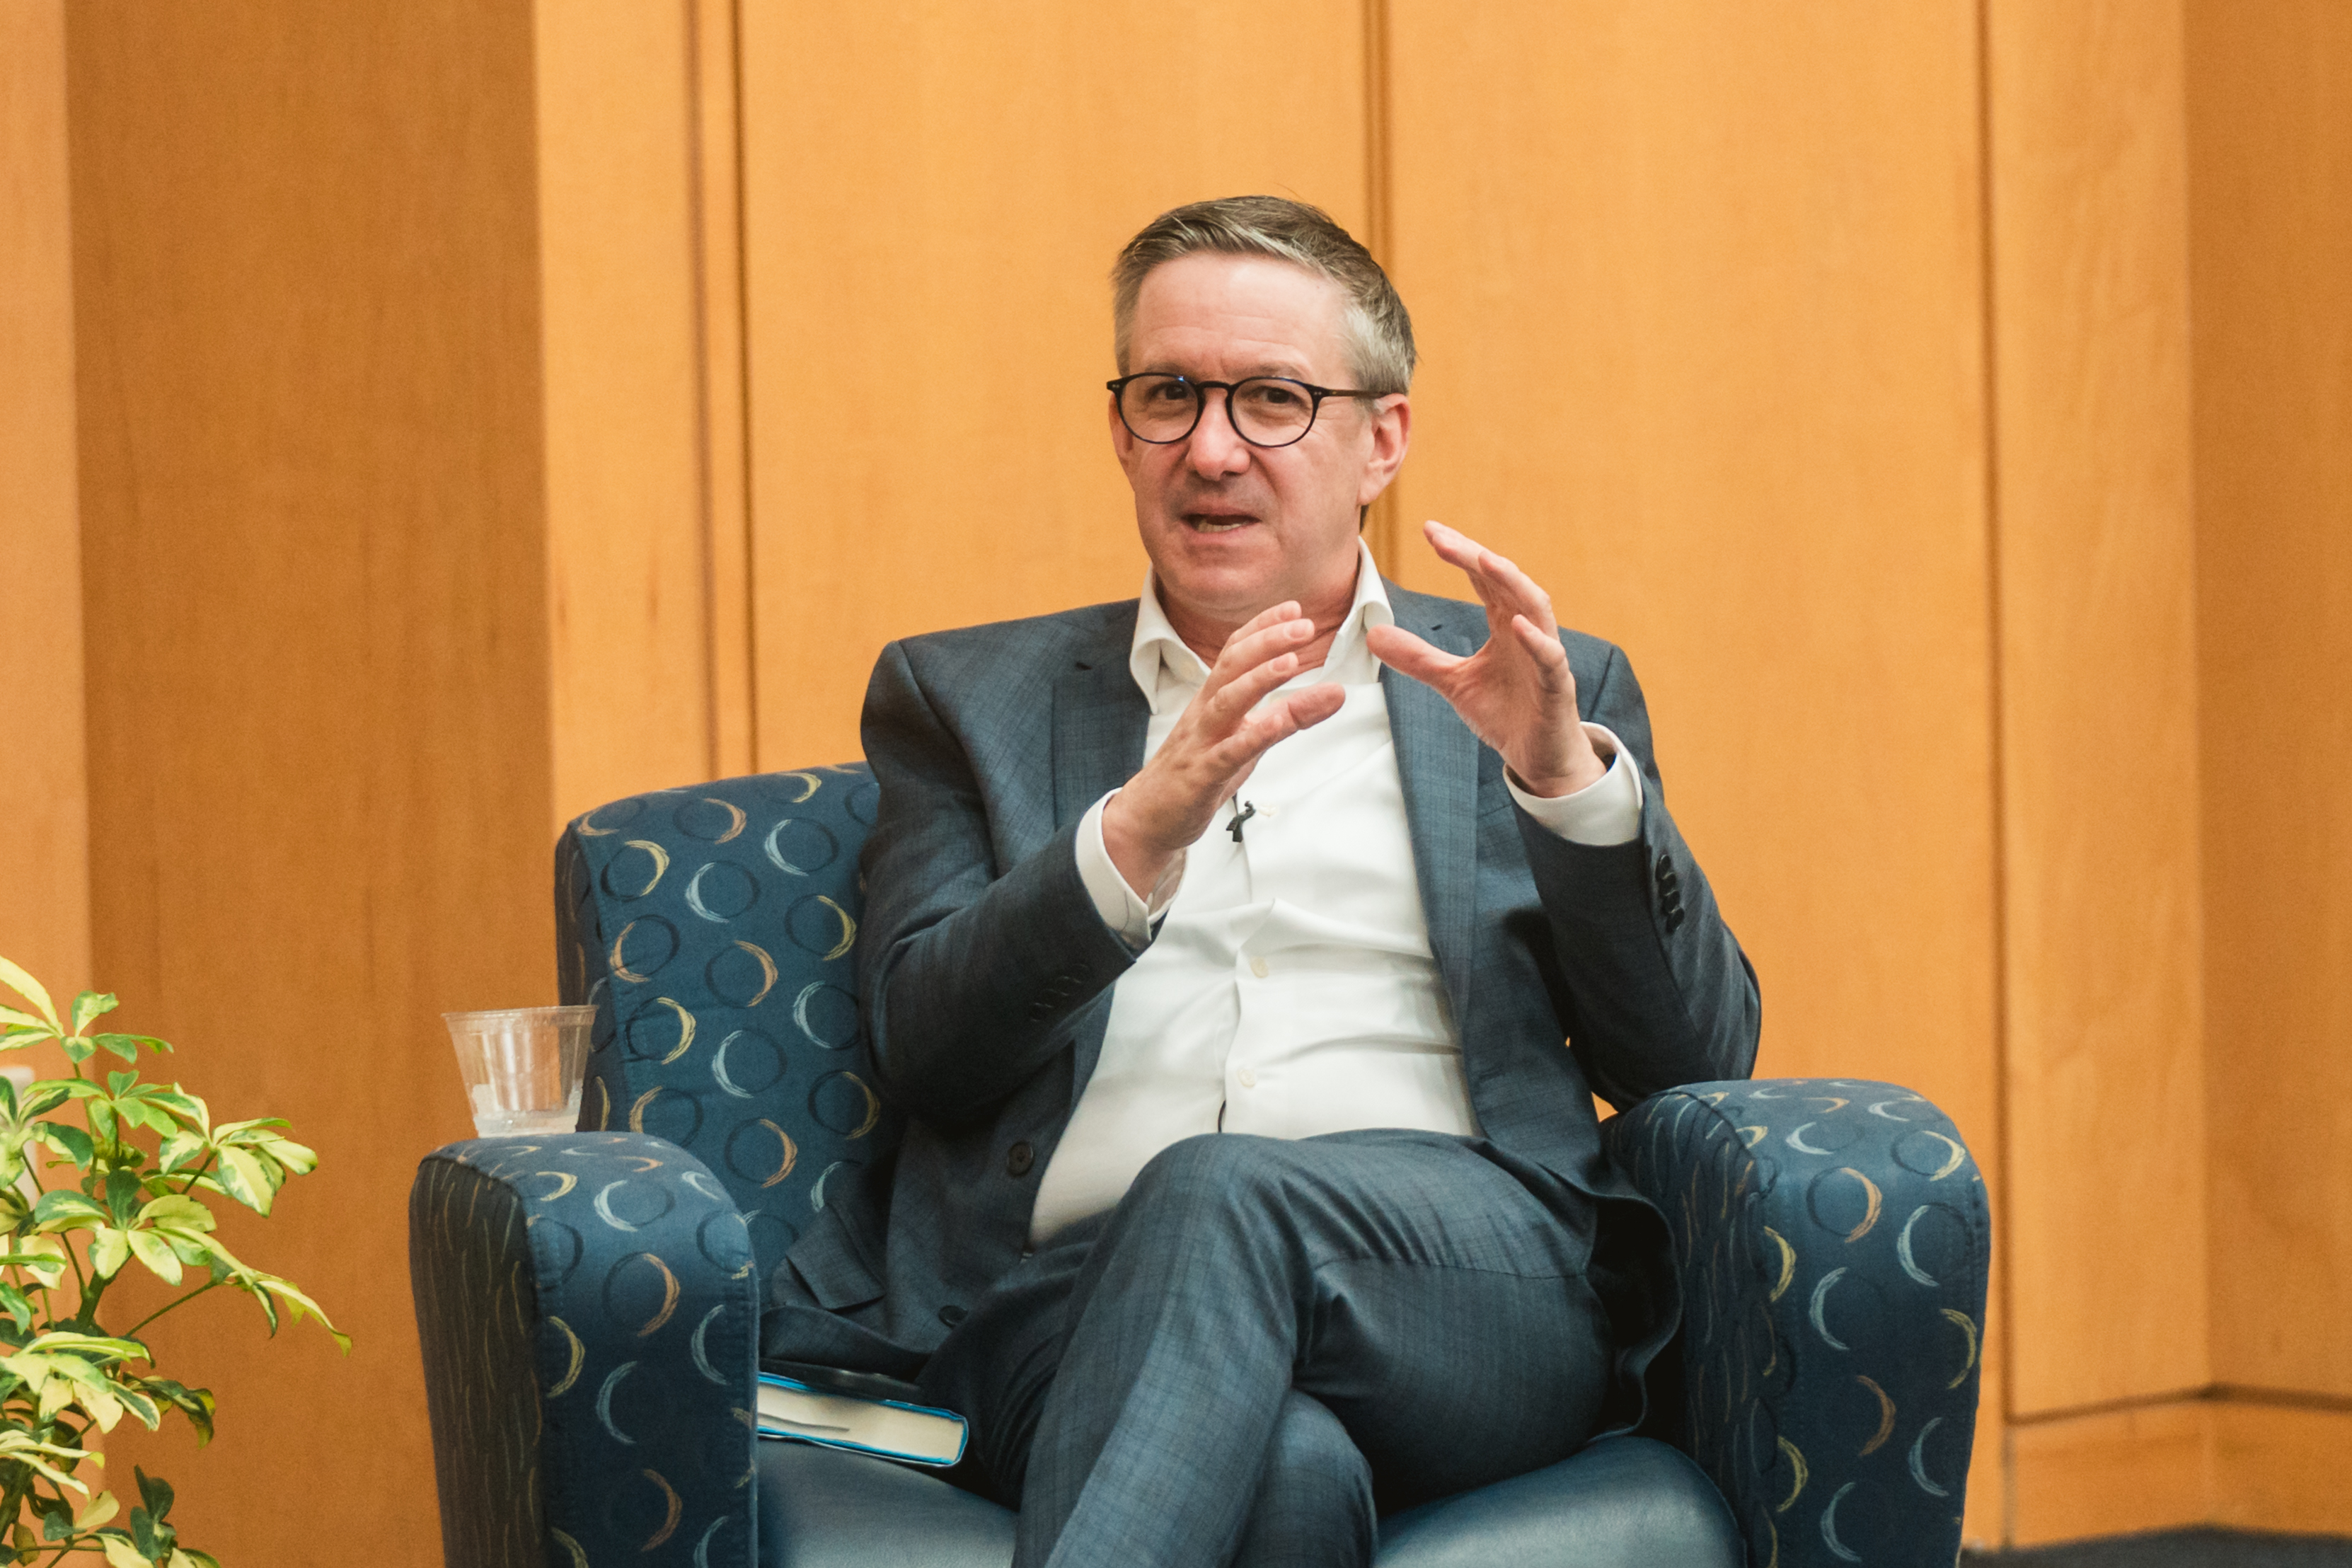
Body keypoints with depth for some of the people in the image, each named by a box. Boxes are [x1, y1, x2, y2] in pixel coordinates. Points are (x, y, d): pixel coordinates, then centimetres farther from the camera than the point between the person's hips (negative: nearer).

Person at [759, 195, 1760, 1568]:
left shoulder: (1548, 695, 23)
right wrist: (1144, 828, -11)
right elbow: (922, 1050, 6)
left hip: (1475, 1279, 1)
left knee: (1219, 1195, -36)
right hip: (1075, 1292, -1)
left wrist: (1566, 774, -5)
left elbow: (1701, 1057, 12)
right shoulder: (962, 698, 23)